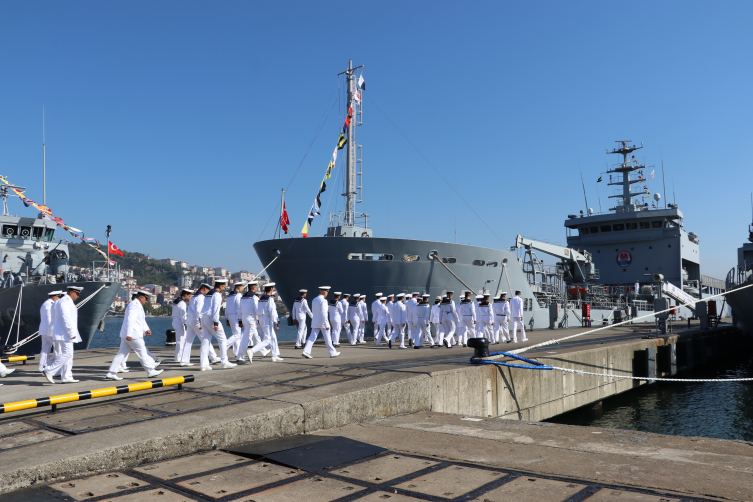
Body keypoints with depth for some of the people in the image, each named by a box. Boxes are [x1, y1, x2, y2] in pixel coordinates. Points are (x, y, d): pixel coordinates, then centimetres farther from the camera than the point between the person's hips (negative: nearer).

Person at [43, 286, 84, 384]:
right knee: (67, 354, -12)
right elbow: (66, 318, -22)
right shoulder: (64, 301, -14)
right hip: (65, 334, -11)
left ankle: (66, 377, 9)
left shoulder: (67, 301, 19)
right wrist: (72, 333, -21)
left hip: (65, 334, 11)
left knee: (68, 355, 9)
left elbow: (54, 317, 27)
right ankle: (49, 370, -7)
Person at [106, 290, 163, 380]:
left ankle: (111, 373, 6)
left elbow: (141, 320, 26)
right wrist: (129, 334, -27)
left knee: (122, 353, 8)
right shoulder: (135, 304, -14)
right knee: (142, 353, -1)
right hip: (133, 335, -10)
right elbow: (130, 319, -23)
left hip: (126, 335, 10)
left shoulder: (137, 305, 21)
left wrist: (146, 329, 15)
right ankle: (150, 371, 7)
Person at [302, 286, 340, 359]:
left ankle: (306, 351, -12)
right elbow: (324, 314, -22)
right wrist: (327, 325, -21)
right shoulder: (323, 301, -15)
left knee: (312, 337, 1)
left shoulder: (314, 300, 11)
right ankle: (332, 352, 16)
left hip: (315, 322, 7)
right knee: (328, 338, 5)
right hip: (322, 322, -7)